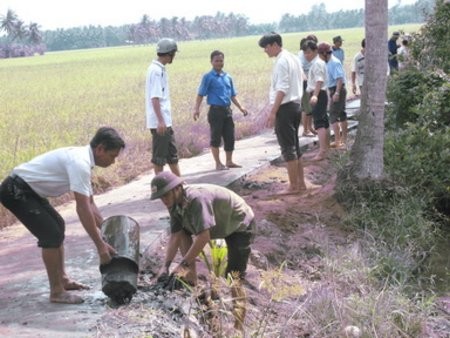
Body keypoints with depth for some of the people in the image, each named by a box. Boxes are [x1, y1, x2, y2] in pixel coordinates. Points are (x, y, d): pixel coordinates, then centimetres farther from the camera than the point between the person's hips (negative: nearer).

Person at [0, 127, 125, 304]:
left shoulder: (82, 159, 7)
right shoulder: (80, 163, -24)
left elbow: (89, 204, 14)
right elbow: (83, 209, -27)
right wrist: (100, 246, -22)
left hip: (27, 189, 11)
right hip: (15, 190, -11)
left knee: (57, 226, 21)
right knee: (51, 234, -14)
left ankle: (62, 279, 29)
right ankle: (57, 292, -3)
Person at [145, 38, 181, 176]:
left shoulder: (159, 69, 13)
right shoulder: (156, 70, -16)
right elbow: (154, 98, -22)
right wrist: (160, 121, -25)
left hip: (165, 121, 10)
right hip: (159, 122, -10)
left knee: (172, 153, 16)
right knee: (159, 156, -1)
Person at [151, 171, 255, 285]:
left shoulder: (197, 198, -37)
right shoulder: (175, 205, -11)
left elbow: (204, 236, -41)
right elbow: (175, 236, -10)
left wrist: (183, 264, -39)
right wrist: (166, 266, -21)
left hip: (240, 224, -8)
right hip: (220, 225, 8)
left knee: (234, 275, -18)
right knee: (182, 231, -6)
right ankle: (191, 277, -1)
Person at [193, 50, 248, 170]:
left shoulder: (228, 77, 13)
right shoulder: (208, 77, -4)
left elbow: (232, 95, 20)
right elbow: (201, 94, -8)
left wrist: (240, 107, 13)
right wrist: (197, 109, -19)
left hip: (227, 110, 6)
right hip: (215, 110, -6)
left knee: (230, 137, 8)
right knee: (216, 137, 0)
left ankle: (229, 161, 20)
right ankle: (218, 163, 9)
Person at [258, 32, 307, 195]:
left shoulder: (282, 61, -15)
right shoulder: (293, 58, 14)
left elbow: (282, 90, -22)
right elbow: (302, 78, 18)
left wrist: (273, 112, -22)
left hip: (285, 108, -10)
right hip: (296, 105, 10)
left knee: (288, 148, -3)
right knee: (295, 146, 15)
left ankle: (293, 186, 2)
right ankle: (300, 183, 21)